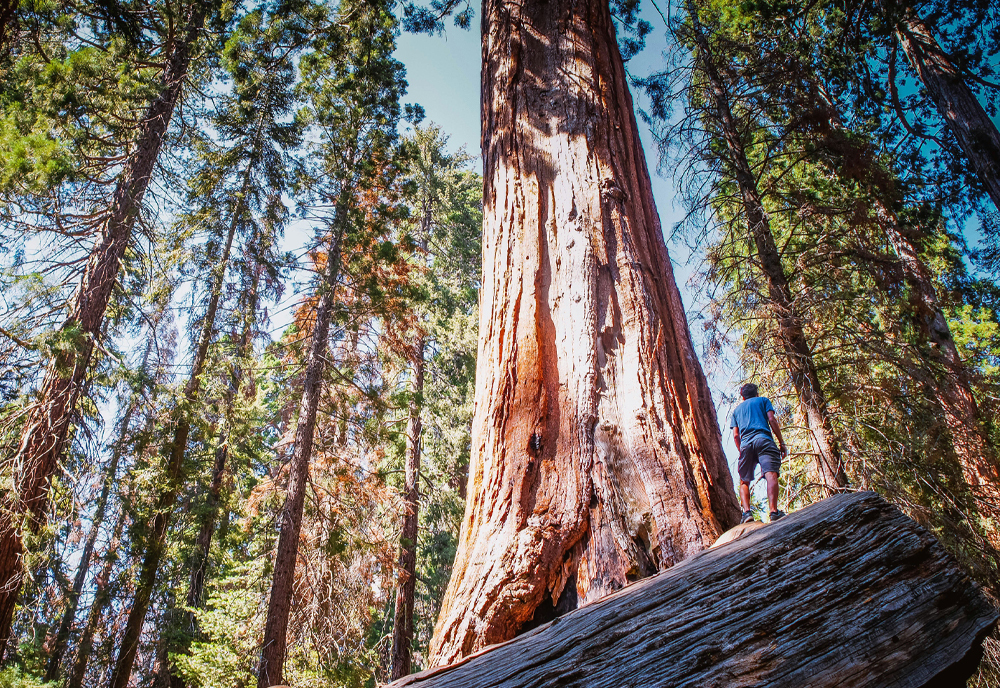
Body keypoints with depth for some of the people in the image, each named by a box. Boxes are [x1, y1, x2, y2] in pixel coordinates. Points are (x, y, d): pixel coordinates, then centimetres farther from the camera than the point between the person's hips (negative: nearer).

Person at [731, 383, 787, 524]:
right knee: (771, 474, -18)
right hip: (763, 440, -3)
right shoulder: (763, 400, 22)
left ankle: (747, 511, -14)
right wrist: (781, 442, 6)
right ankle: (773, 511, -37)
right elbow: (772, 420, 6)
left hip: (745, 444, 3)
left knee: (744, 481, 9)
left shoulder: (737, 409, 29)